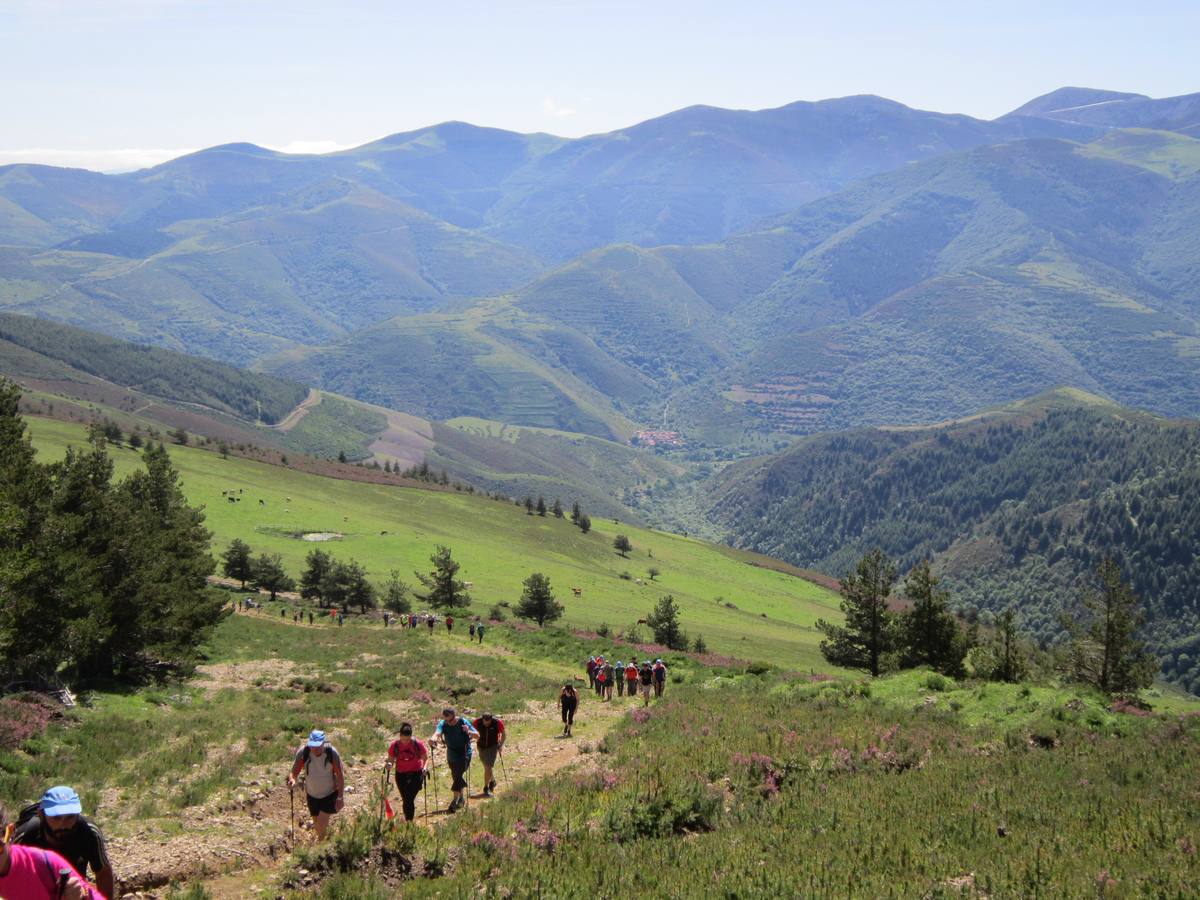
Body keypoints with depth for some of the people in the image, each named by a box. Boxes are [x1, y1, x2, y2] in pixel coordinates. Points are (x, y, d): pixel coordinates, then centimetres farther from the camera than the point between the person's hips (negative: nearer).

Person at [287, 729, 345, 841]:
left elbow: (340, 775, -16)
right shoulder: (303, 752, -22)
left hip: (329, 794, -3)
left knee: (322, 823, -13)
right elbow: (293, 772, -20)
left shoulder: (331, 752, -25)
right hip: (312, 794, 3)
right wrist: (292, 780, -45)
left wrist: (340, 797, -17)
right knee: (317, 823, 18)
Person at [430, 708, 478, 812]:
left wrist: (469, 732, -37)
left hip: (464, 753, -4)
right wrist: (433, 738, -53)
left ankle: (455, 802, -14)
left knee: (458, 776, -16)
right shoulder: (443, 723, -10)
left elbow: (477, 735, -15)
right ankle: (460, 798, 36)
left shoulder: (463, 722, -16)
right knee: (455, 776, 17)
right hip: (451, 754, 4)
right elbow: (437, 732, -30)